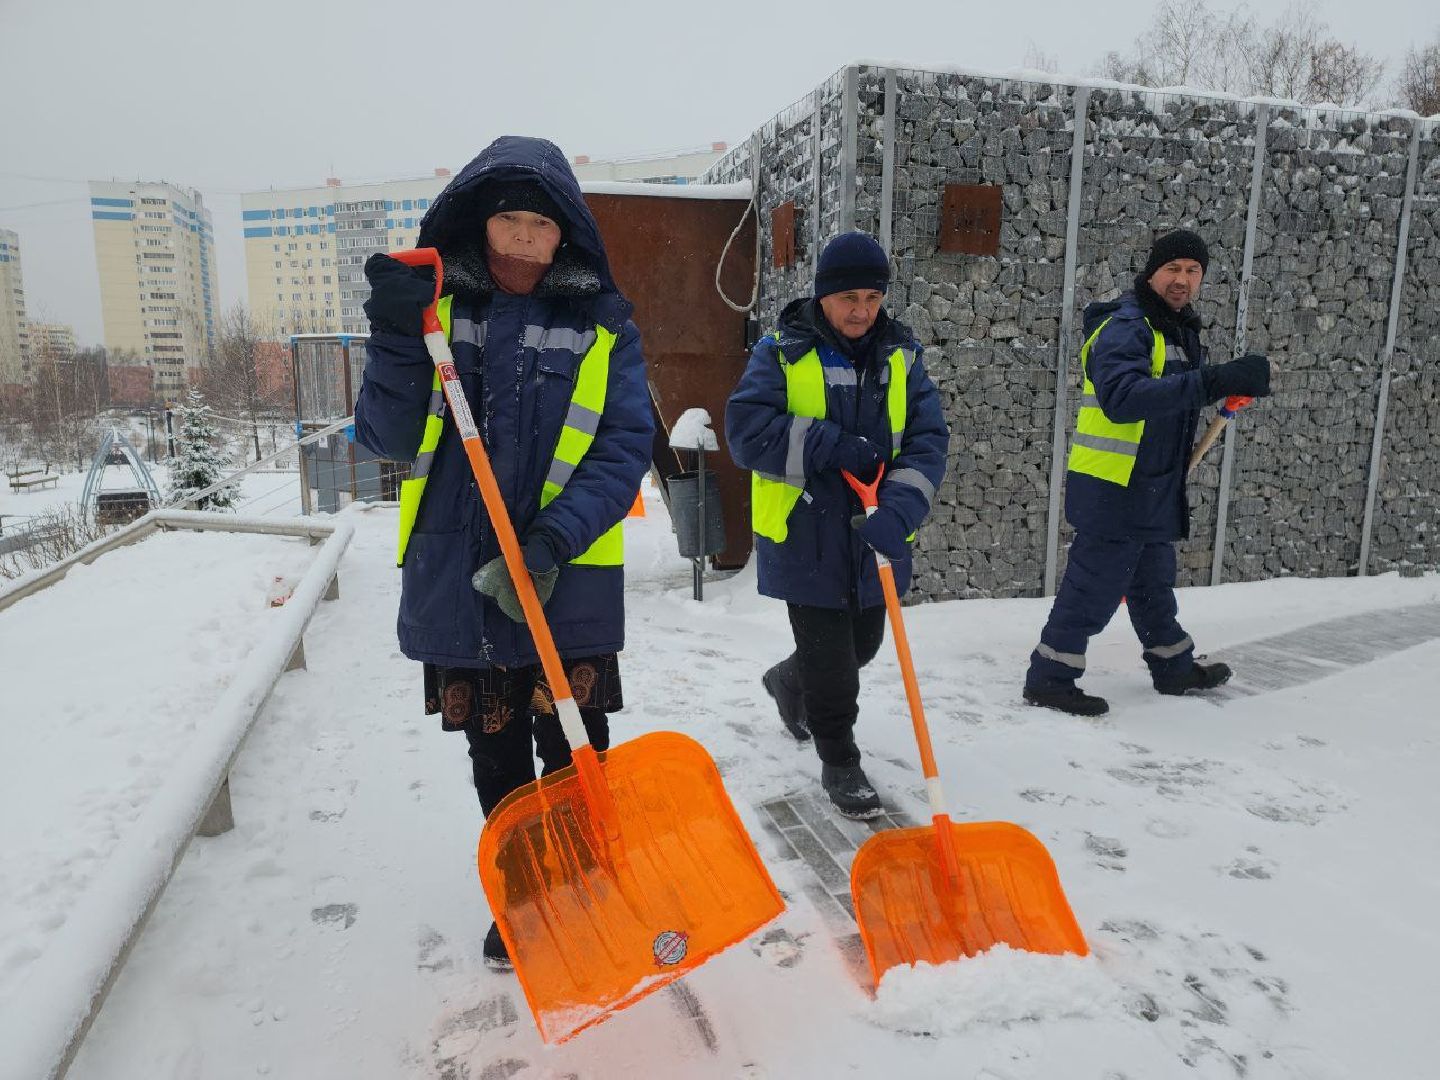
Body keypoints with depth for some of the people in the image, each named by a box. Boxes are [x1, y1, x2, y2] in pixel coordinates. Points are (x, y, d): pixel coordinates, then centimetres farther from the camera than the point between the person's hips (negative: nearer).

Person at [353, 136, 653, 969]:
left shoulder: (601, 324, -1)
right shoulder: (437, 305, 4)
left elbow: (626, 445, -8)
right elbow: (391, 439, -1)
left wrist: (555, 540, -21)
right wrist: (398, 338, -16)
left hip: (569, 583, -2)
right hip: (459, 580, 2)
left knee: (575, 757, 5)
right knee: (496, 758, 16)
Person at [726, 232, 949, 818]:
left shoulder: (901, 354, 3)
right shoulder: (781, 352, -7)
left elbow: (927, 439, -6)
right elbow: (745, 430, -17)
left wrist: (899, 509, -23)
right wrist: (830, 446, -23)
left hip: (873, 536, 5)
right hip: (804, 534, -5)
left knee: (863, 643, 21)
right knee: (827, 653, 1)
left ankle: (790, 681, 51)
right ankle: (839, 762, 23)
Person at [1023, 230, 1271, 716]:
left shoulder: (1181, 330, 14)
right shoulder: (1125, 328, -18)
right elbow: (1121, 398, -36)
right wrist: (1211, 381, -40)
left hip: (1153, 492, 10)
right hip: (1113, 492, -10)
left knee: (1153, 583, 23)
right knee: (1093, 590, -3)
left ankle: (1175, 667, 39)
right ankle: (1049, 678, 9)